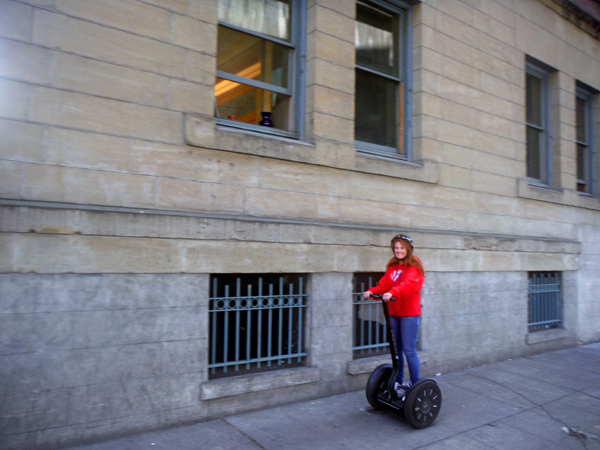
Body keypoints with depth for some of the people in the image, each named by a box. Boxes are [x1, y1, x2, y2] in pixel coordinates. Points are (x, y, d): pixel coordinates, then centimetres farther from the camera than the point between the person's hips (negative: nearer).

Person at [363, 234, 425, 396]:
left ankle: (415, 385, 9)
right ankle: (398, 382, 27)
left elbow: (408, 284, -26)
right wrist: (372, 291, -14)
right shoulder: (392, 267, 14)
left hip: (409, 313, -7)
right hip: (393, 313, 7)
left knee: (409, 350, -4)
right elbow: (384, 284, 5)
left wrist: (393, 293, -43)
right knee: (396, 349, 14)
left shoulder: (414, 267, -8)